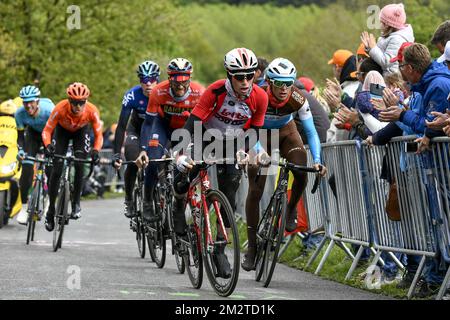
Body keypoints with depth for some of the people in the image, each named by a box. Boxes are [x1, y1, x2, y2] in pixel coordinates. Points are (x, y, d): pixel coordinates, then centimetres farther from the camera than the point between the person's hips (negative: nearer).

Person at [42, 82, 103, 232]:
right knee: (56, 170, -10)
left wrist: (96, 150, -41)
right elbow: (47, 130, -27)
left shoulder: (92, 111, -35)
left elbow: (98, 135, -23)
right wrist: (48, 145, -47)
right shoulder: (60, 108, -38)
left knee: (79, 165, -21)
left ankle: (76, 202, -2)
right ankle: (51, 209, 6)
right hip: (62, 130, 0)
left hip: (81, 131, 0)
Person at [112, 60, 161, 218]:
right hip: (136, 129, -1)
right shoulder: (132, 95, -28)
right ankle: (128, 199, 0)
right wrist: (116, 153, -34)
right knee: (133, 163, -22)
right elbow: (121, 125, -27)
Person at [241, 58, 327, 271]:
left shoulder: (298, 99, -27)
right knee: (255, 191, -8)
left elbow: (311, 131, -22)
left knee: (302, 174, -26)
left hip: (286, 132, 1)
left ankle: (291, 209, 6)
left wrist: (317, 160, -35)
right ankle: (251, 248, 2)